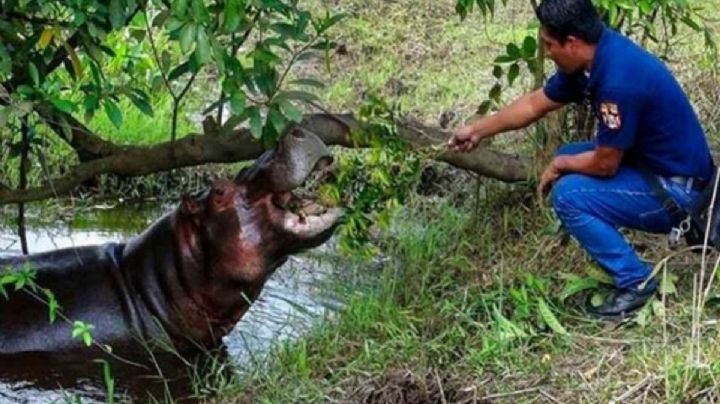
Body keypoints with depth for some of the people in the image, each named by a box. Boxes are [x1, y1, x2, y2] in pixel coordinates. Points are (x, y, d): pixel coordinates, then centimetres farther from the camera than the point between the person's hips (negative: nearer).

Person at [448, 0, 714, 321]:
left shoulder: (618, 80, -31)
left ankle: (635, 281, -5)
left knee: (568, 195, -17)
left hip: (676, 187, -10)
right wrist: (477, 130, 19)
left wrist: (558, 166, -3)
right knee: (567, 160, 14)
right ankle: (615, 254, 19)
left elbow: (605, 164, -21)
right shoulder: (591, 58, -1)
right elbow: (534, 104, 13)